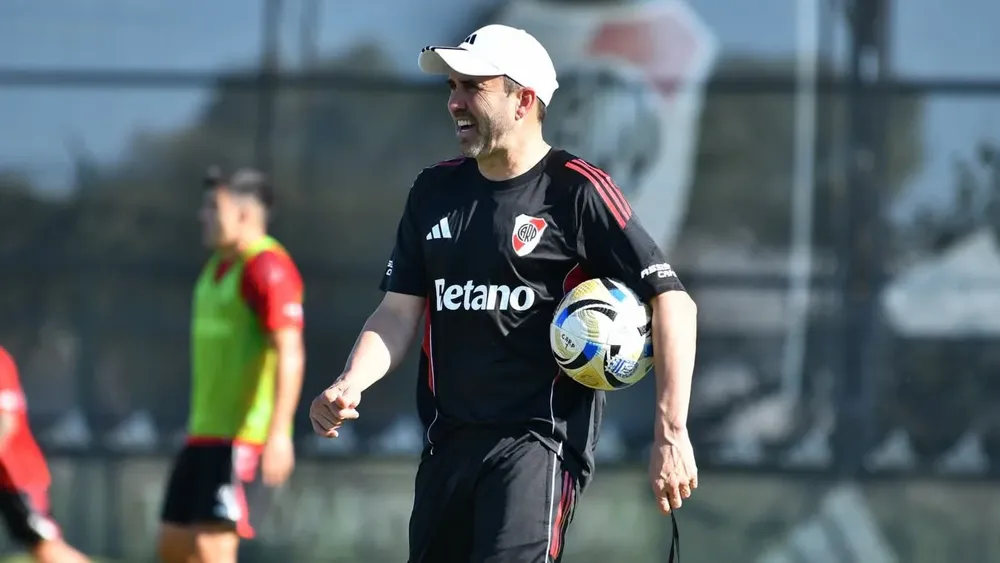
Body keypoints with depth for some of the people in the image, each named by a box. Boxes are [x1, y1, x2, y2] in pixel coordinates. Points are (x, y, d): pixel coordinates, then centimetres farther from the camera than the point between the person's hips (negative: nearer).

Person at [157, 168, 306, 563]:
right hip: (206, 432, 10)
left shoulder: (268, 268, -14)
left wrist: (279, 433, -31)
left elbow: (290, 353, -23)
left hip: (244, 437, -10)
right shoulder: (217, 267, 16)